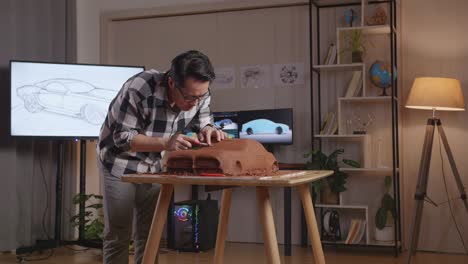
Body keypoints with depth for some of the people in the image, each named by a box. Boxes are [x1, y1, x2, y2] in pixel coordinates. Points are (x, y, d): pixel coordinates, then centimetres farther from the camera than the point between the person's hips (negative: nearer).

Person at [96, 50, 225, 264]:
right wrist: (165, 143, -40)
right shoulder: (139, 89, -33)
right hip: (120, 162, -4)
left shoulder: (199, 94, -16)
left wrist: (208, 131, -26)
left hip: (154, 165, 5)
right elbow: (123, 138, -27)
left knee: (149, 235, 8)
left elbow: (202, 123, -1)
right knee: (118, 234, 0)